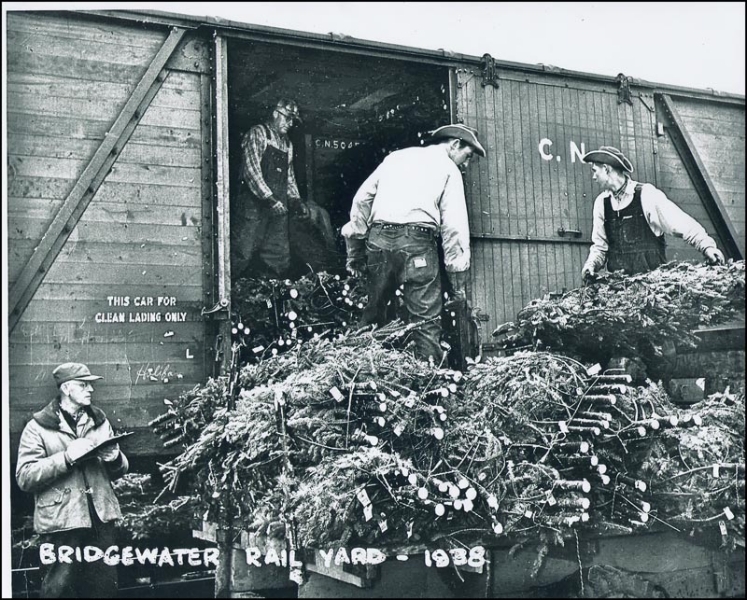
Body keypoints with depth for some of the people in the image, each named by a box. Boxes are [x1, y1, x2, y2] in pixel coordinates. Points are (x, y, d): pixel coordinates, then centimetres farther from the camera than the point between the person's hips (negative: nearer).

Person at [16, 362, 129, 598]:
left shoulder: (99, 421, 14)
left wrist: (115, 459, -4)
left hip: (101, 519, 4)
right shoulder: (38, 427, -1)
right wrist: (67, 457, -20)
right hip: (61, 525, -4)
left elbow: (118, 471, 19)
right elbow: (24, 477, -10)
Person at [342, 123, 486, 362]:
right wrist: (458, 276, 2)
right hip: (416, 243, -4)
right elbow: (454, 224, 1)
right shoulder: (448, 169, 11)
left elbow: (362, 198, 17)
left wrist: (354, 250, 17)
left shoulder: (397, 156, 24)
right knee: (426, 320, -2)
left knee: (373, 315, 13)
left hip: (378, 238, 5)